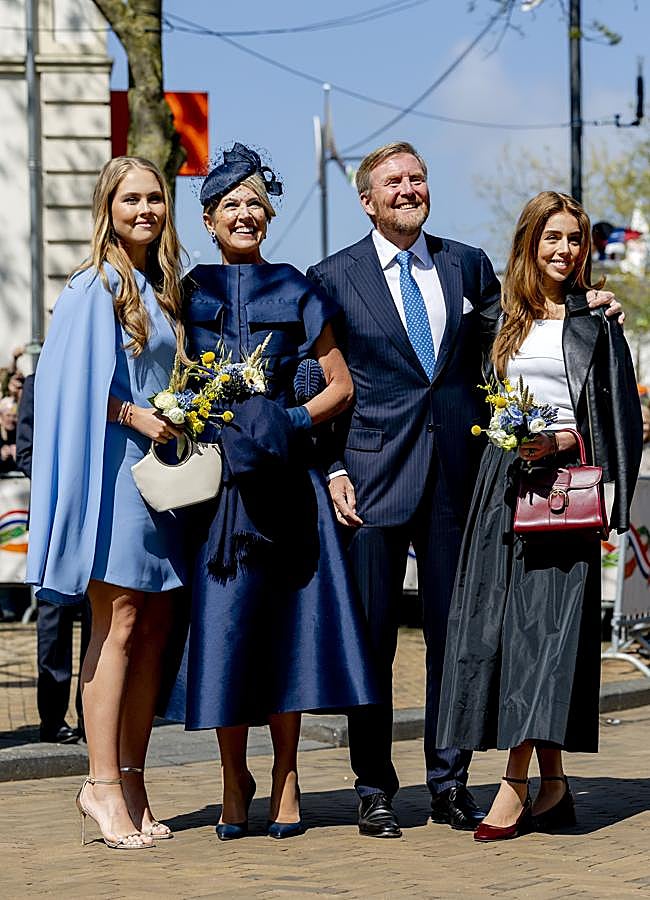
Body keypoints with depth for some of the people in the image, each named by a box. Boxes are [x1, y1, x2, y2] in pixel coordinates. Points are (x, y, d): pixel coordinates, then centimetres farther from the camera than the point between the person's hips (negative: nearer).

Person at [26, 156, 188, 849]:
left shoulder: (163, 290, 17)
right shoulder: (95, 287, -5)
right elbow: (73, 381, -13)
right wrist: (133, 414, -18)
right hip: (113, 467, -8)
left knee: (154, 627, 5)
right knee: (118, 624, -11)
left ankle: (129, 781, 9)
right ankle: (103, 783, -10)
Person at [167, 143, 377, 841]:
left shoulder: (295, 293, 9)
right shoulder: (189, 293, 9)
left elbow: (341, 384, 10)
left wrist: (296, 422, -5)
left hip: (283, 475, 0)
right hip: (215, 474, 0)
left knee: (284, 619, -1)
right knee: (223, 622, -2)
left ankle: (285, 778, 7)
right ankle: (234, 778, 8)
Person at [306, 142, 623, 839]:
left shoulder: (468, 266, 12)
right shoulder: (332, 278, 4)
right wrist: (333, 469, -6)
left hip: (456, 474, 3)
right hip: (375, 475, -3)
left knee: (454, 632, 7)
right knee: (371, 637, 1)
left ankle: (449, 784, 16)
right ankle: (374, 789, 10)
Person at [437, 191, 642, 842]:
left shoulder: (595, 322, 5)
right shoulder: (507, 320, 15)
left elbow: (619, 416, 2)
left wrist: (561, 440, -12)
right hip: (503, 482, 4)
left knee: (545, 621, -12)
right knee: (499, 619, -2)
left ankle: (516, 782, -15)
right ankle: (552, 784, 3)